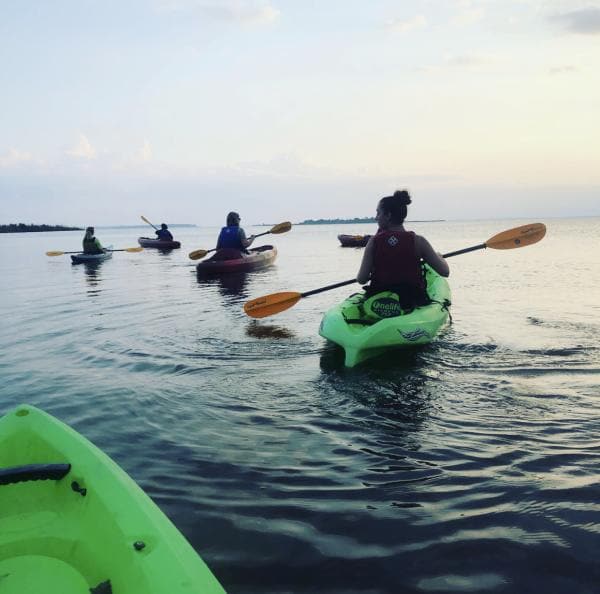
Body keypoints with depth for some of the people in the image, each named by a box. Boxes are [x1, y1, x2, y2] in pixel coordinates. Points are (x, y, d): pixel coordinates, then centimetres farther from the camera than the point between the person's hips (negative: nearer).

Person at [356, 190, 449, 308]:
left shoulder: (374, 242, -8)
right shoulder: (417, 241, -9)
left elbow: (361, 279, -10)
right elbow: (445, 272, -8)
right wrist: (439, 257, 15)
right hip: (412, 303, 0)